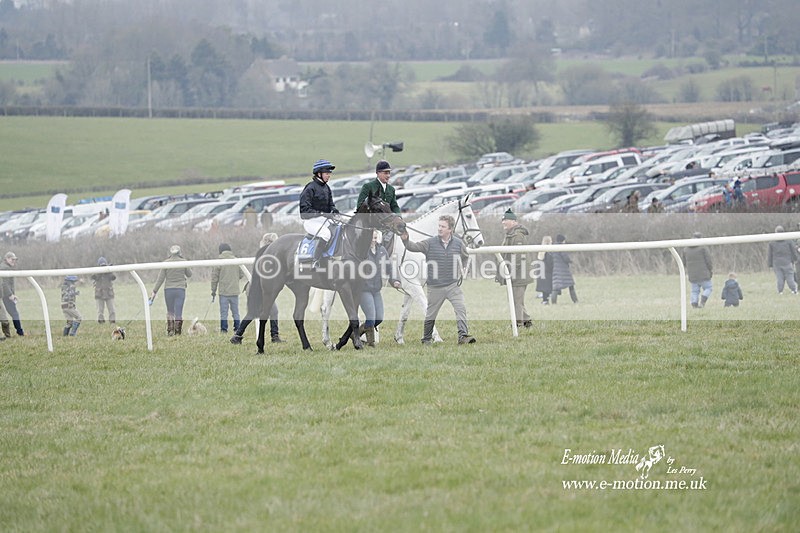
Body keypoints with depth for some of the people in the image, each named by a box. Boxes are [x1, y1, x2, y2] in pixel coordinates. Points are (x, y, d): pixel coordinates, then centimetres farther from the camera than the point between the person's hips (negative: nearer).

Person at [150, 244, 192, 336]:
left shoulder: (166, 262, -3)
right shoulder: (183, 262, -3)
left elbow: (161, 278, -4)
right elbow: (189, 274, 9)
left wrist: (154, 291, 0)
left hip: (169, 290, 0)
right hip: (180, 289, 0)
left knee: (170, 311, 14)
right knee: (178, 312, 2)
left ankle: (170, 331, 8)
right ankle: (177, 332, -1)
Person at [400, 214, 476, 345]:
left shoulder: (458, 243, 2)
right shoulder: (430, 243, -3)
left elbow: (465, 257, 20)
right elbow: (414, 247, -13)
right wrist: (406, 240, -32)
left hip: (453, 285, 1)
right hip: (435, 287, -1)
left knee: (461, 308, -15)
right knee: (430, 314, 10)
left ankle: (463, 336, -16)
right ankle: (426, 338, 26)